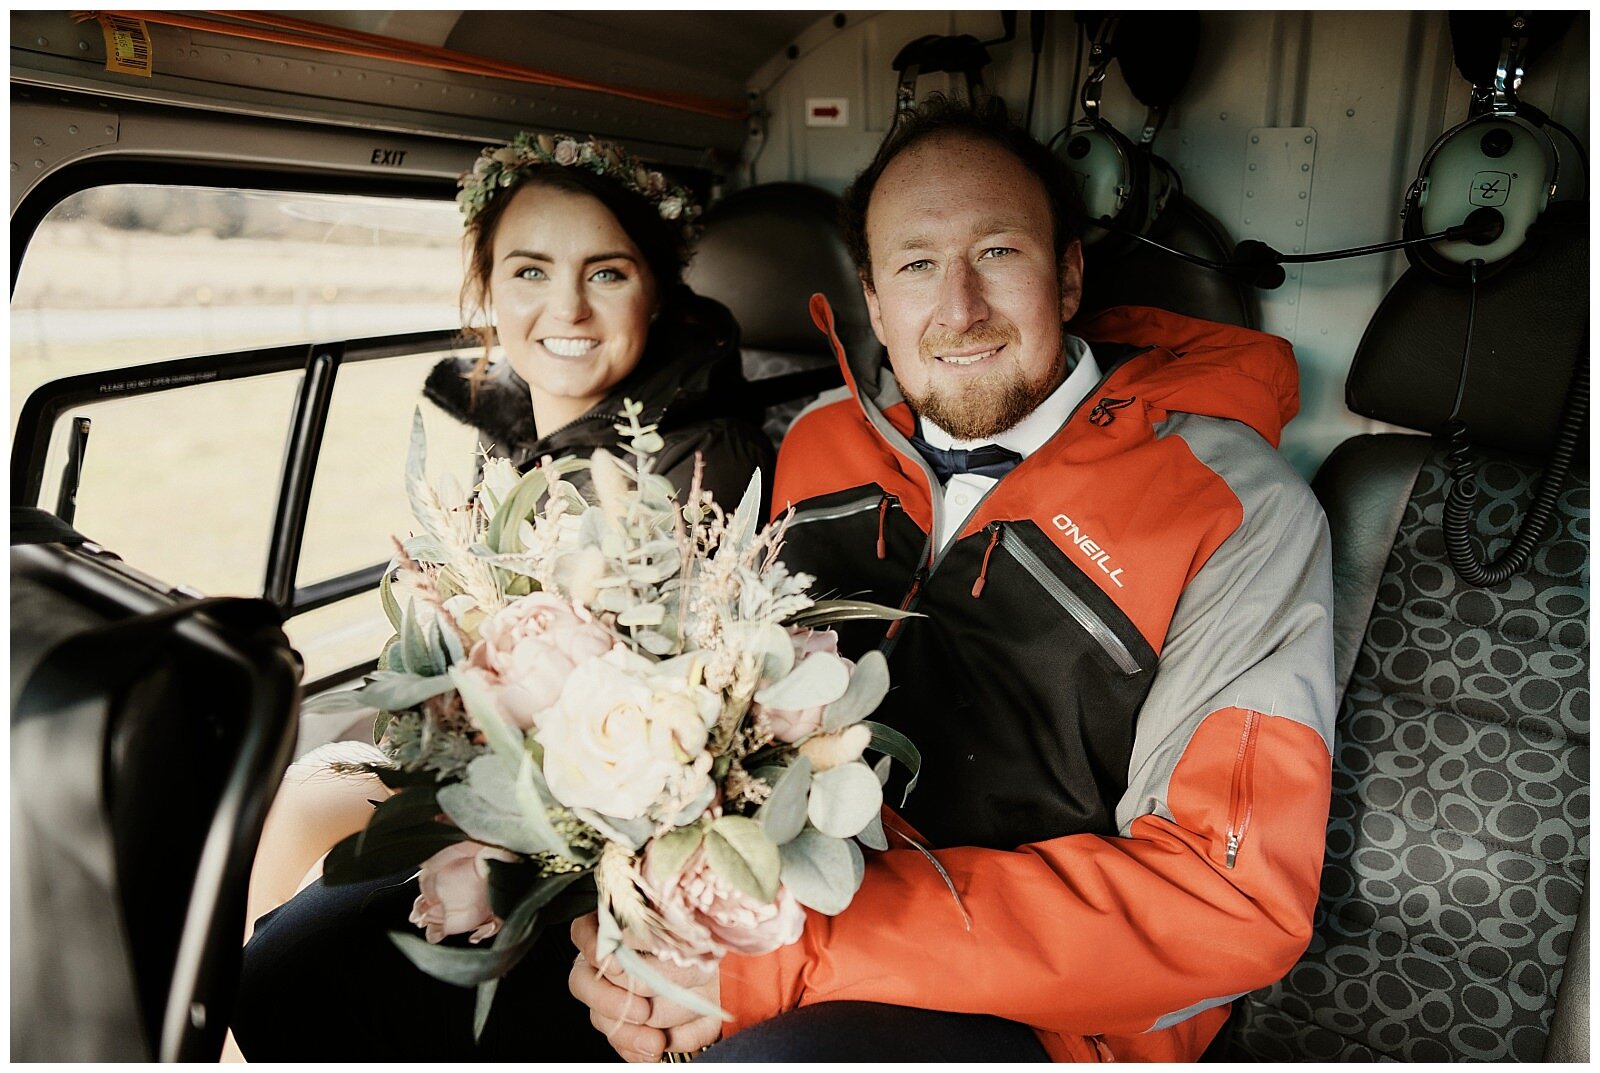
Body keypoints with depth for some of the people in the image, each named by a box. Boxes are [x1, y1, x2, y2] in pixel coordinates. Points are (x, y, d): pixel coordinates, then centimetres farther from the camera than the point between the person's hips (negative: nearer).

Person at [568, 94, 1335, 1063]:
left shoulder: (1238, 510, -15)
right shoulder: (823, 446, 2)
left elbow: (1233, 895, -22)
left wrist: (796, 946, -29)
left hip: (1048, 1009, -5)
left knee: (764, 1052, -32)